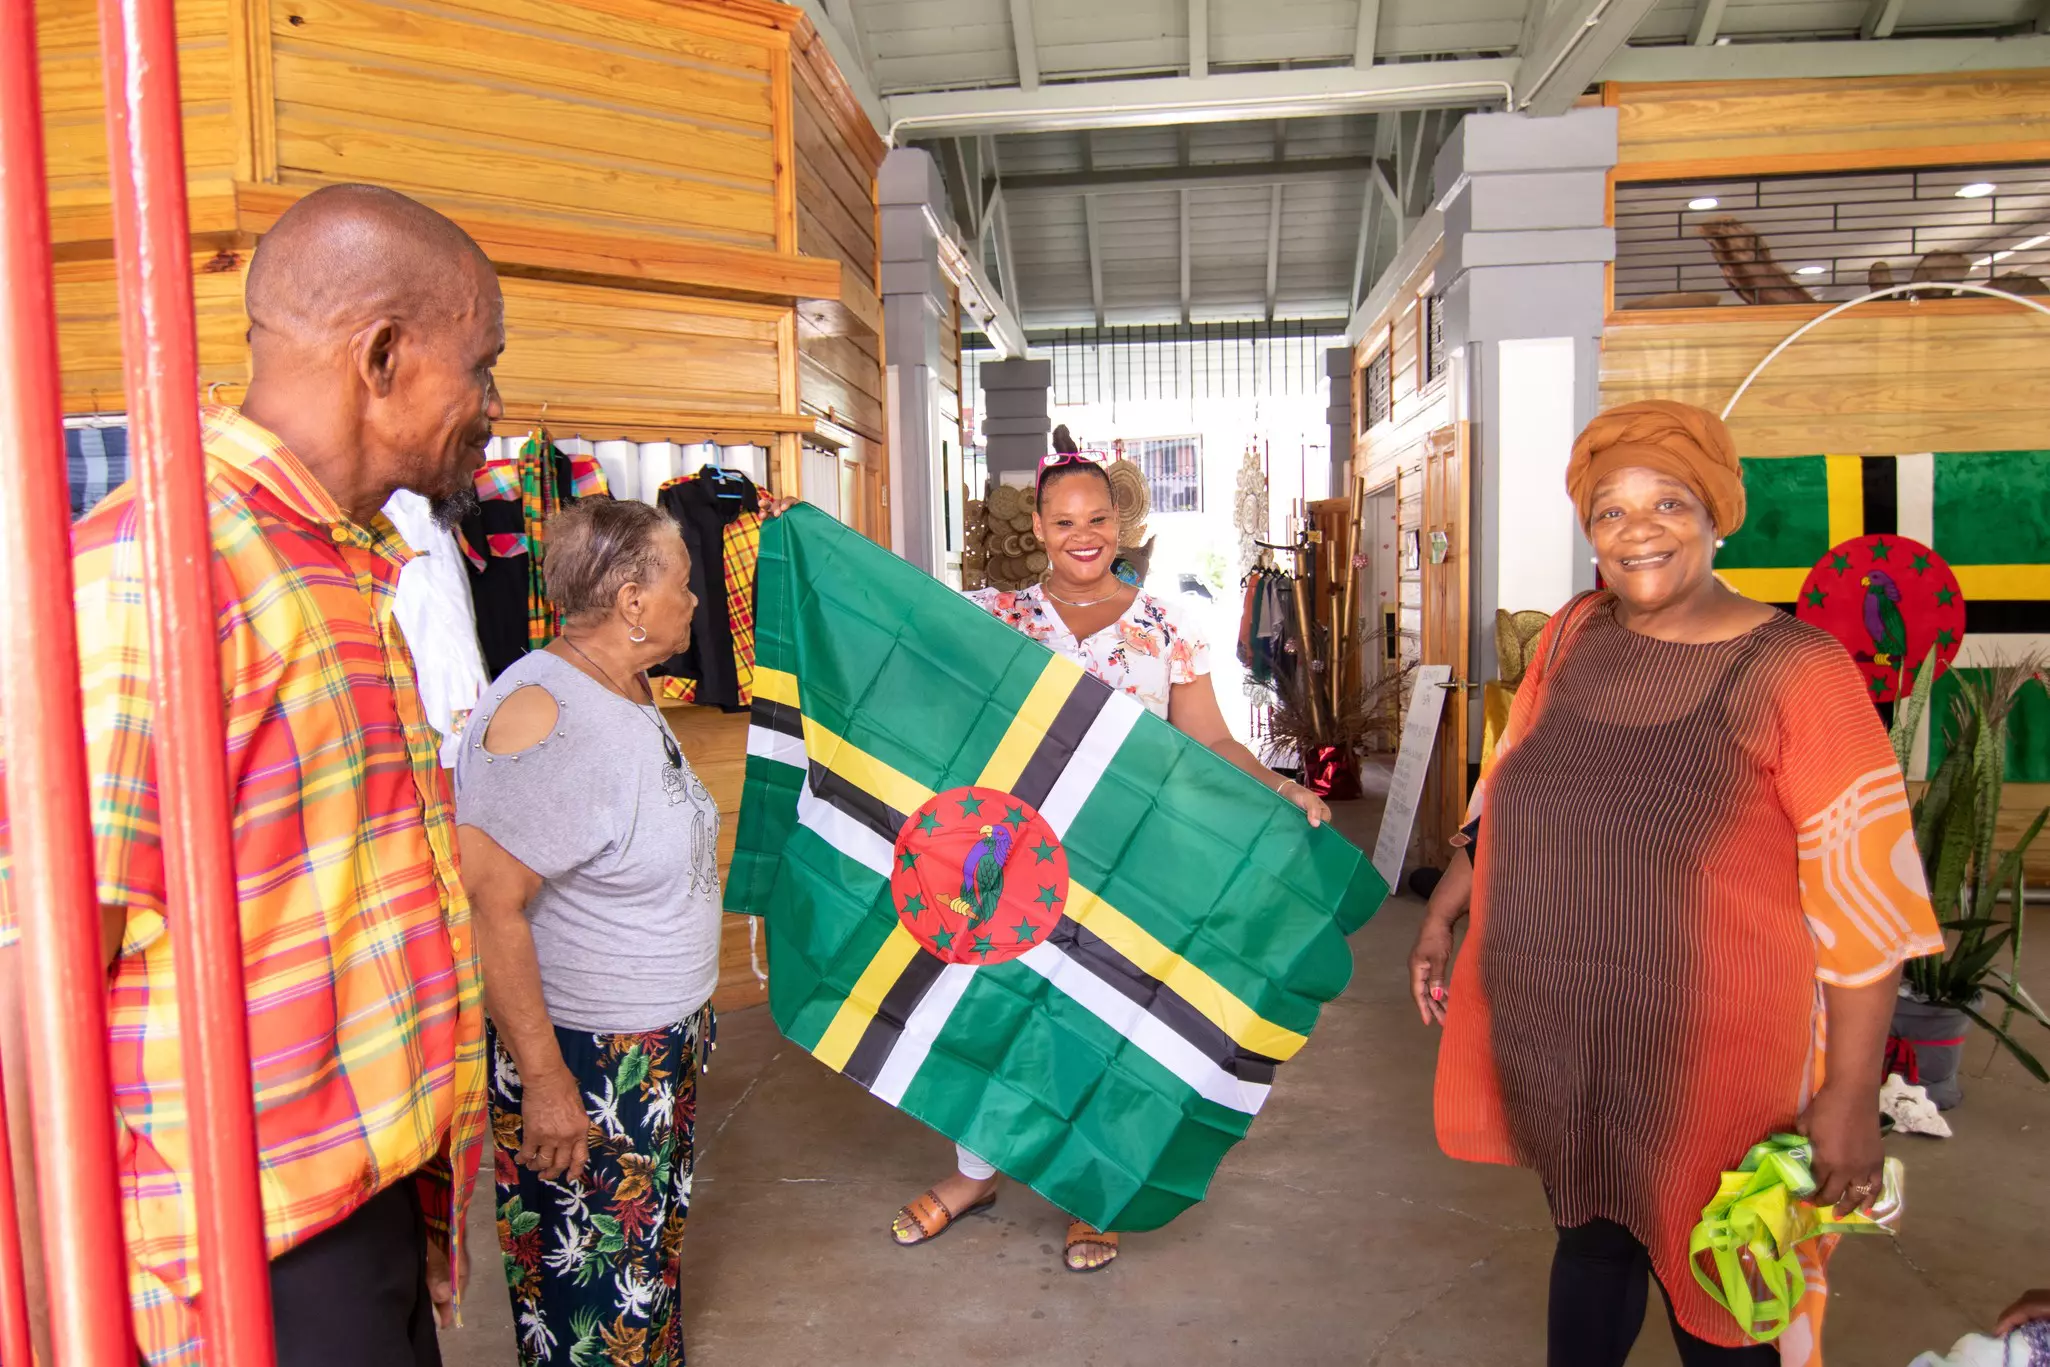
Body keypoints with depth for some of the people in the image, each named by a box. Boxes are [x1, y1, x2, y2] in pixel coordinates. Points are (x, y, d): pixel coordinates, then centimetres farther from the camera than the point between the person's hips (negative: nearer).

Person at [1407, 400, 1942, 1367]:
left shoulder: (1797, 672, -14)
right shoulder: (1572, 636, 2)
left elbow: (1865, 901, -14)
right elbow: (1505, 789, 13)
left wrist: (1851, 1092, -15)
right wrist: (1444, 914, 14)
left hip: (1706, 1062, -4)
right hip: (1553, 1039, 4)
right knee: (1588, 1240, 22)